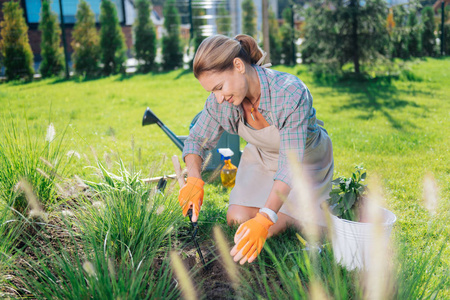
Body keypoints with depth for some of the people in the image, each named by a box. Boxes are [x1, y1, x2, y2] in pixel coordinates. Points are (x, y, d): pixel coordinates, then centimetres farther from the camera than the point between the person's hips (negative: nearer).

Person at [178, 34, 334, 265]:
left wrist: (265, 218, -52)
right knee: (238, 219, -11)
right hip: (262, 157, 4)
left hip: (305, 161, -4)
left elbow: (290, 164, -41)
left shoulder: (291, 93, -40)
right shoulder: (220, 100, -23)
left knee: (272, 229, -12)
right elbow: (197, 140, -7)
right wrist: (194, 179, -28)